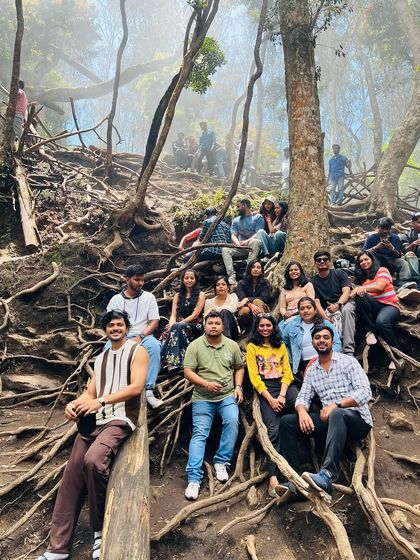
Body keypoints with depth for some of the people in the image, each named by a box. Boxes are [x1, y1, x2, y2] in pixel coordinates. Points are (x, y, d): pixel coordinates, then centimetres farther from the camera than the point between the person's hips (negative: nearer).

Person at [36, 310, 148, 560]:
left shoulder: (137, 350, 1)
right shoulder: (101, 358, 22)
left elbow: (136, 387, -12)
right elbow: (90, 392, 16)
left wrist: (100, 401, -21)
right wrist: (74, 404, -8)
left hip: (121, 419, -7)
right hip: (93, 420, 7)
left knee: (93, 460, -31)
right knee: (72, 475, -3)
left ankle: (101, 530, -9)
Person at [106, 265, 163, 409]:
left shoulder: (149, 297, 7)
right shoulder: (116, 299, 9)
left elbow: (154, 322, 2)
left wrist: (140, 337, -15)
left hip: (143, 336, 0)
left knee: (154, 346, -34)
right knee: (108, 349, -32)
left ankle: (149, 390, -33)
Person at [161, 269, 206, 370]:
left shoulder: (200, 295, 7)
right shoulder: (178, 296, 20)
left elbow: (195, 315, -5)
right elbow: (173, 315, 9)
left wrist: (176, 325, -15)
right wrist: (172, 325, -15)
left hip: (195, 326, -3)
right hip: (180, 325, 4)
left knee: (178, 328, -35)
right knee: (167, 331, -30)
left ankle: (175, 362, -44)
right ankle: (163, 361, -43)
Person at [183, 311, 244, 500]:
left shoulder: (232, 345, 5)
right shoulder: (195, 345, -3)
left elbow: (239, 367, 16)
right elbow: (188, 371, -7)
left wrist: (238, 386, 1)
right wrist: (206, 384, -20)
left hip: (228, 396, 2)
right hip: (203, 398, -1)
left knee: (232, 421, -23)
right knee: (199, 434, -9)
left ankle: (221, 462, -6)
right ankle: (194, 478, -9)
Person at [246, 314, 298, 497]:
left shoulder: (281, 346, 20)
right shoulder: (252, 347, 10)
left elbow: (287, 371, 10)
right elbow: (254, 376, 1)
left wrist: (282, 395, -7)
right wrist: (270, 399, -10)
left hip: (285, 385, 3)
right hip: (265, 389, -3)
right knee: (273, 430, -22)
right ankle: (273, 478, -27)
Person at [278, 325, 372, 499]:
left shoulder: (348, 361, 1)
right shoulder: (311, 370, 15)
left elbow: (365, 392, -11)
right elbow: (303, 397, 7)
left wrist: (337, 404, -24)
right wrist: (302, 411, -18)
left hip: (357, 420, -5)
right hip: (329, 420, 5)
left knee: (336, 414, -40)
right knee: (287, 421, -12)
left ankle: (327, 476, -50)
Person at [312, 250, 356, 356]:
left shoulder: (339, 273, 10)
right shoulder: (314, 281, 11)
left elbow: (346, 292, -3)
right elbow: (316, 301, 1)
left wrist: (337, 305, -23)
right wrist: (325, 316, -18)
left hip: (344, 303, -1)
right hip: (328, 309, 1)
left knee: (346, 310, -37)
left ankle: (348, 351, -42)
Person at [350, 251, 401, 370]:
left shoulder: (382, 270, 8)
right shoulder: (361, 277, 20)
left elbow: (379, 287, -10)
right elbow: (354, 293, 5)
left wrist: (362, 288, -18)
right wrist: (357, 290, -18)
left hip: (389, 305, -3)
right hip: (373, 308, 3)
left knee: (381, 322, -38)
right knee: (360, 295, -29)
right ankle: (370, 331, -23)